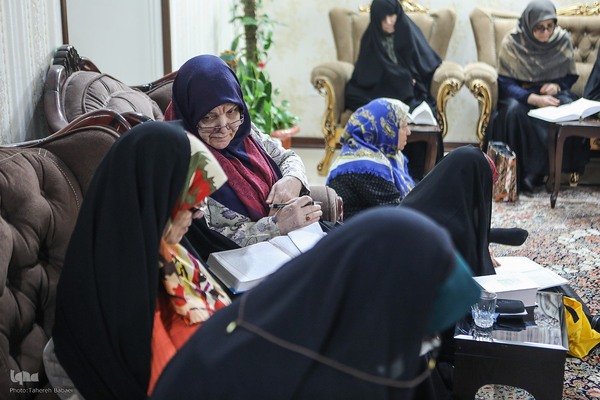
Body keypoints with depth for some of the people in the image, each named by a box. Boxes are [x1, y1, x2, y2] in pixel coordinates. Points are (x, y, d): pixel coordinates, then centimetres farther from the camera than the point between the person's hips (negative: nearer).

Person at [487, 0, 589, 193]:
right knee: (514, 110, -37)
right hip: (519, 93, -2)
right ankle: (519, 174, -30)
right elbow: (505, 83, -15)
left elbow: (570, 76, 7)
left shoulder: (563, 40, -5)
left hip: (551, 92, 2)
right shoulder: (512, 42, -13)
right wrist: (534, 99, -31)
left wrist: (557, 86, -17)